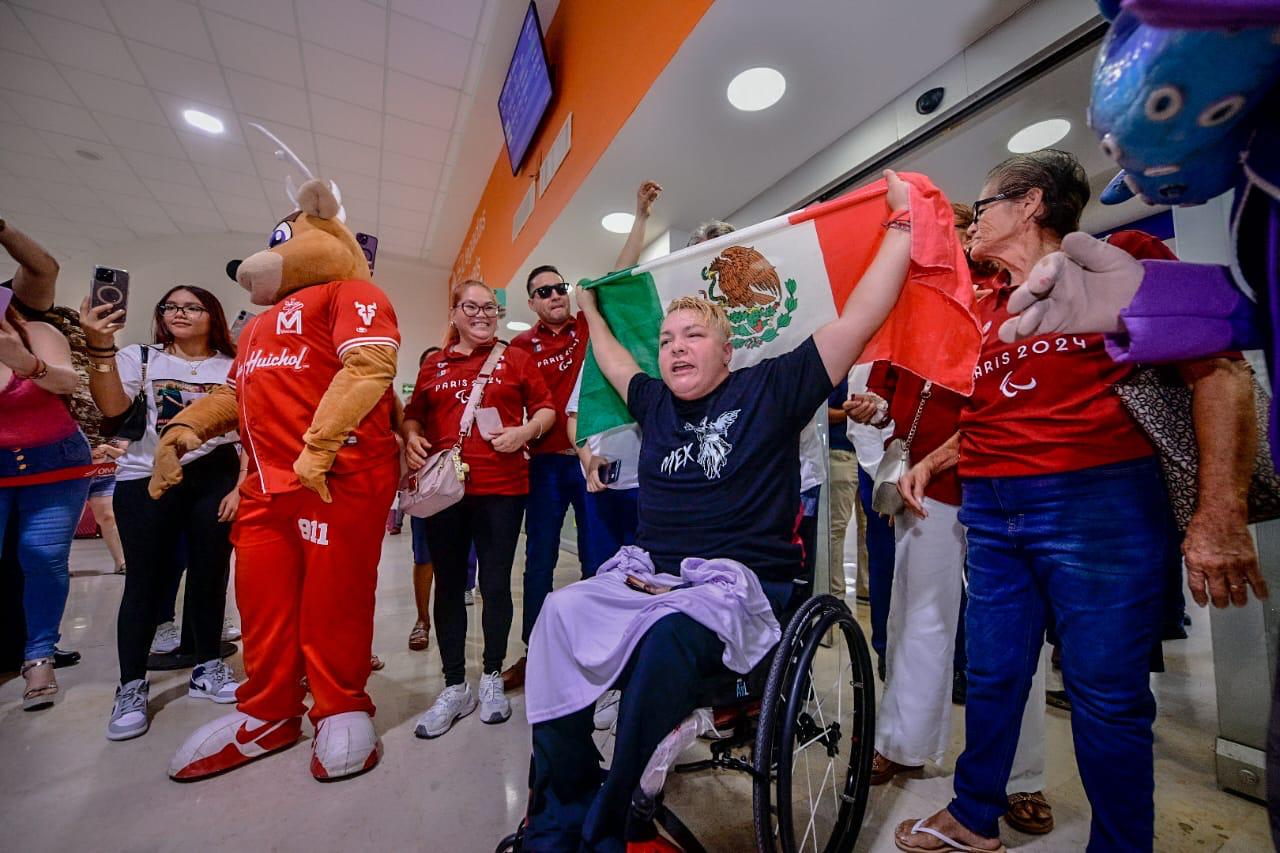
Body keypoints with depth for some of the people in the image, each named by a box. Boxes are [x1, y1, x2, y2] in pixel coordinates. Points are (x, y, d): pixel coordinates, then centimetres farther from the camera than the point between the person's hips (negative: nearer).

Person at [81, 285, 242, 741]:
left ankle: (208, 669, 20)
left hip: (214, 480, 0)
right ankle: (131, 687, 14)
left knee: (210, 574, 4)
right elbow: (112, 406, -10)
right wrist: (101, 345, -18)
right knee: (146, 579, 1)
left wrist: (242, 486, -5)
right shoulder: (140, 357, 9)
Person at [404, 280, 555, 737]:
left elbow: (546, 408, 5)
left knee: (495, 585, 6)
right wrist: (412, 438, -2)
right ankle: (455, 687, 27)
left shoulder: (515, 358, 6)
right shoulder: (433, 367, 12)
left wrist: (525, 431, -13)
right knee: (449, 586, 10)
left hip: (501, 487, -2)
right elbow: (414, 415, 19)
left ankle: (492, 678, 29)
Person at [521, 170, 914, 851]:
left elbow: (856, 321, 0)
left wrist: (902, 224, 4)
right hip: (649, 573, 5)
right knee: (561, 622, -21)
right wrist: (592, 310, 46)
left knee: (665, 639, -35)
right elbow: (614, 363, 35)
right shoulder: (656, 403, 16)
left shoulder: (770, 389, 3)